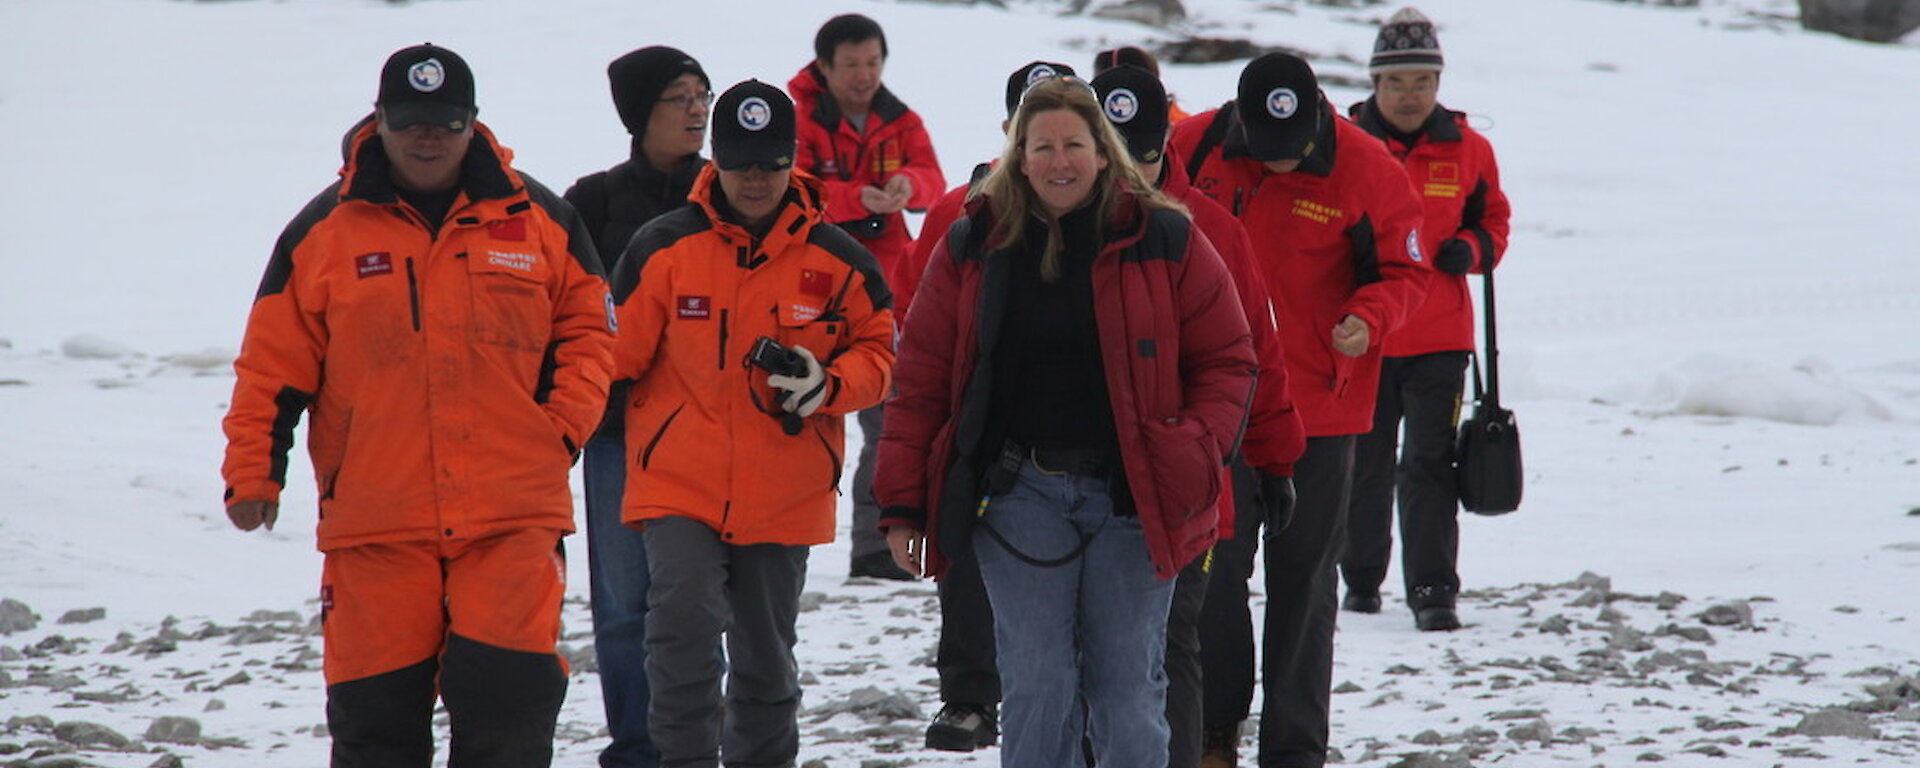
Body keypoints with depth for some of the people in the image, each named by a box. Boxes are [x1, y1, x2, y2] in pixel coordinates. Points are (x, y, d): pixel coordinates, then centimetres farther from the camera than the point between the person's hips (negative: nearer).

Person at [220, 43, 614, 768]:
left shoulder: (540, 218, 8)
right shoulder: (324, 231, 6)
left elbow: (587, 324, 14)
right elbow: (274, 364, 7)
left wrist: (563, 426, 0)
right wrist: (252, 473, 0)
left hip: (513, 516, 0)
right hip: (372, 518, 0)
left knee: (507, 694, -8)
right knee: (375, 709, 2)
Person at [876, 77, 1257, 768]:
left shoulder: (1163, 240, 1)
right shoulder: (973, 247, 4)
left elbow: (1227, 360, 5)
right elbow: (921, 378, 5)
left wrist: (1196, 449, -10)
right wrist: (902, 503, -1)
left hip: (1133, 496, -1)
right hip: (1019, 496, 1)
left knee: (1129, 686, 3)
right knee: (1034, 688, 0)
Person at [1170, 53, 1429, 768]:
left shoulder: (1369, 172, -11)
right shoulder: (1194, 146, -7)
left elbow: (1403, 272, -1)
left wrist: (1367, 320, -20)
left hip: (1318, 403, -1)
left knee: (1303, 577, 7)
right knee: (1214, 566, 6)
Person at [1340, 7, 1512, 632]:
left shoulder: (1468, 150, 2)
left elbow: (1493, 220, 14)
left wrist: (1470, 249, -6)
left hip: (1438, 339, 0)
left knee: (1430, 465, -4)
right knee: (1363, 465, 11)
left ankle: (1433, 589, -2)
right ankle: (1361, 577, 26)